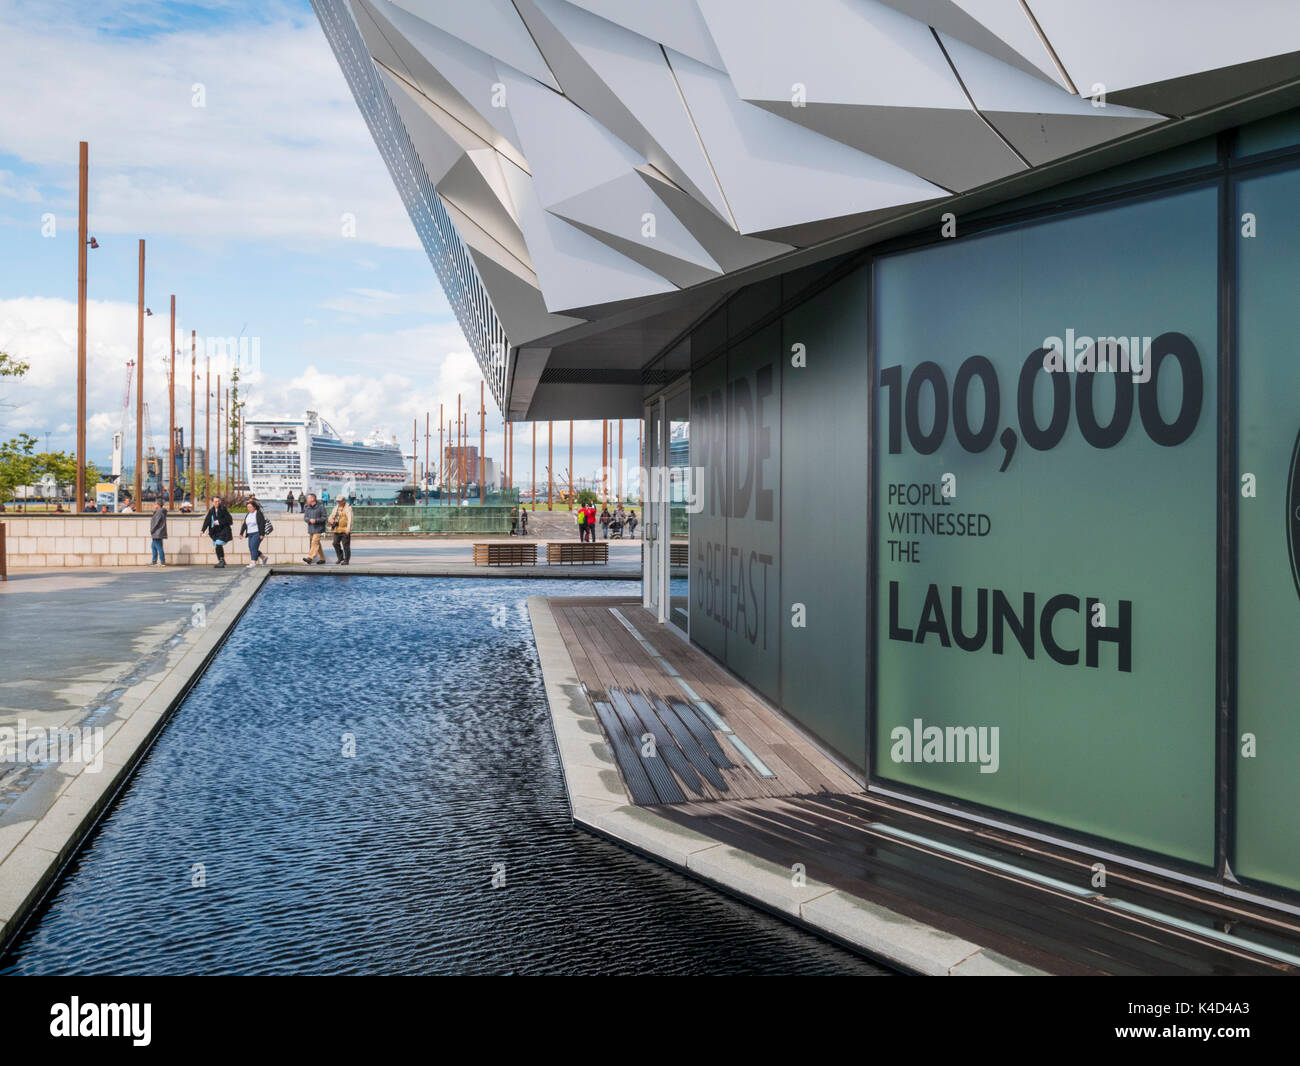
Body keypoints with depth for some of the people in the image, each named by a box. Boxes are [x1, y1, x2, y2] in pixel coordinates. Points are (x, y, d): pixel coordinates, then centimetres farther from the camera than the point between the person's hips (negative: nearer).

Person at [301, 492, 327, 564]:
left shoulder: (320, 507, -6)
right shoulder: (307, 508, 11)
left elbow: (324, 518, -7)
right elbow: (305, 518, 6)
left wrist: (316, 520, -19)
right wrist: (310, 520, -16)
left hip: (318, 529, -6)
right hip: (311, 529, 6)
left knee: (315, 543, -16)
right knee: (317, 544, 11)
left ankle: (310, 558, -24)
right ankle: (322, 559, 19)